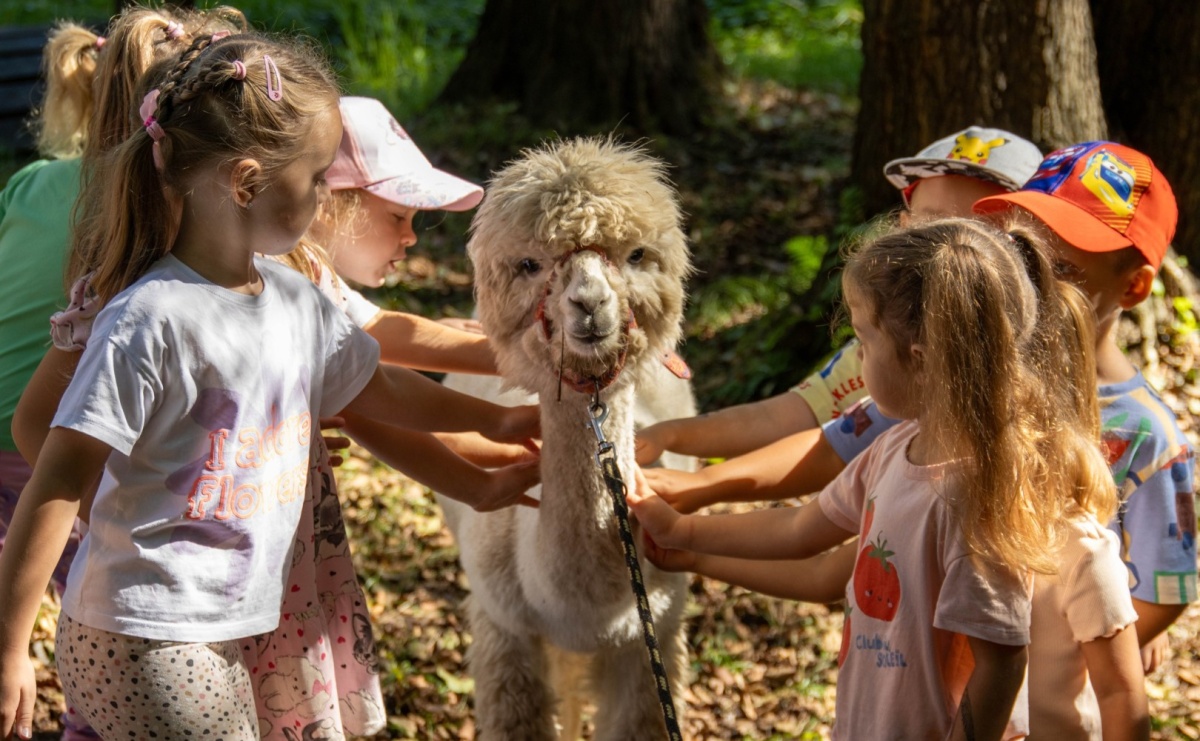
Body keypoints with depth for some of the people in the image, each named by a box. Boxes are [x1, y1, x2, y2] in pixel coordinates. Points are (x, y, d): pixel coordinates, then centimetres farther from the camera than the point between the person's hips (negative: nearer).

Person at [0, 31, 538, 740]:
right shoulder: (153, 319, -19)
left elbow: (375, 386, 27)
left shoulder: (296, 300, 6)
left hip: (223, 631, 8)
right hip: (142, 643, -8)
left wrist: (495, 419, 34)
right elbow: (57, 489, -19)